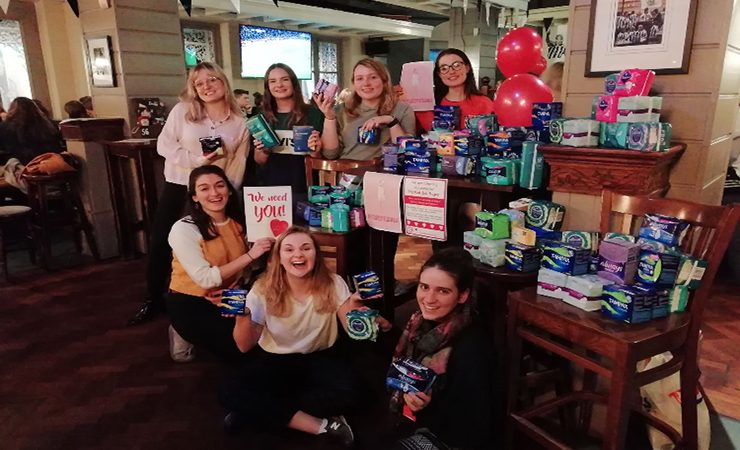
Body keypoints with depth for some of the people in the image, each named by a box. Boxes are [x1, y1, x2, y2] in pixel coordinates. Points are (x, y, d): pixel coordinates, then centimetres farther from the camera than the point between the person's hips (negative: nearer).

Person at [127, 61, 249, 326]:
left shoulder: (239, 122, 0)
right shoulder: (182, 110, -2)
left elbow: (238, 163, 2)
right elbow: (164, 145, -6)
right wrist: (197, 160, -17)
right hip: (178, 187, 1)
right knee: (159, 242, 3)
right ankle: (153, 300, 21)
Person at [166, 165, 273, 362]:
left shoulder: (239, 222, -1)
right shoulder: (183, 229, -18)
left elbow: (245, 269, 6)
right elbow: (206, 279, -24)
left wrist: (239, 287, -17)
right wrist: (250, 255, -29)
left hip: (229, 299, 5)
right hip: (190, 303, -5)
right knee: (239, 348, -18)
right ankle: (186, 335, 8)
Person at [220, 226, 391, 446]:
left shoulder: (333, 284, -12)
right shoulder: (263, 290, -13)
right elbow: (245, 346, -11)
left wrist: (355, 307, -36)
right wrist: (242, 316, -31)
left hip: (321, 358, 0)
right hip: (274, 360, 0)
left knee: (346, 395, -30)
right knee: (231, 395, -25)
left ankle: (260, 410, -14)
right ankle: (321, 425, -22)